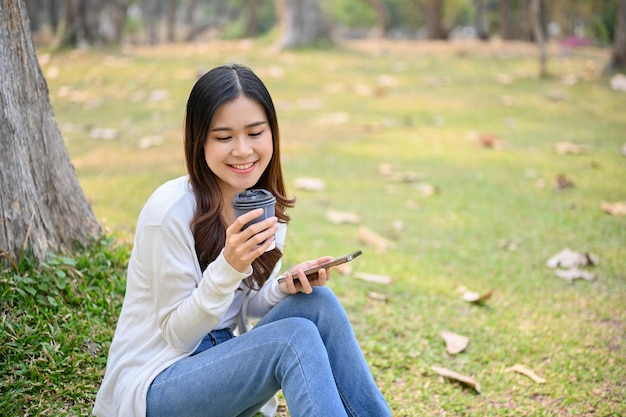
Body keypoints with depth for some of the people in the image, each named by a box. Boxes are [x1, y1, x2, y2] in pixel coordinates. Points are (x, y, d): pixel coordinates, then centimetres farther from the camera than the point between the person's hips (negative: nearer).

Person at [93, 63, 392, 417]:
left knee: (317, 303, -19)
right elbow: (178, 334, -16)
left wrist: (286, 288, -15)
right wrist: (229, 266, -32)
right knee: (295, 338, -28)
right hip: (154, 388, -6)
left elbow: (248, 310, 7)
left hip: (220, 364, 6)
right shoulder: (171, 210, -21)